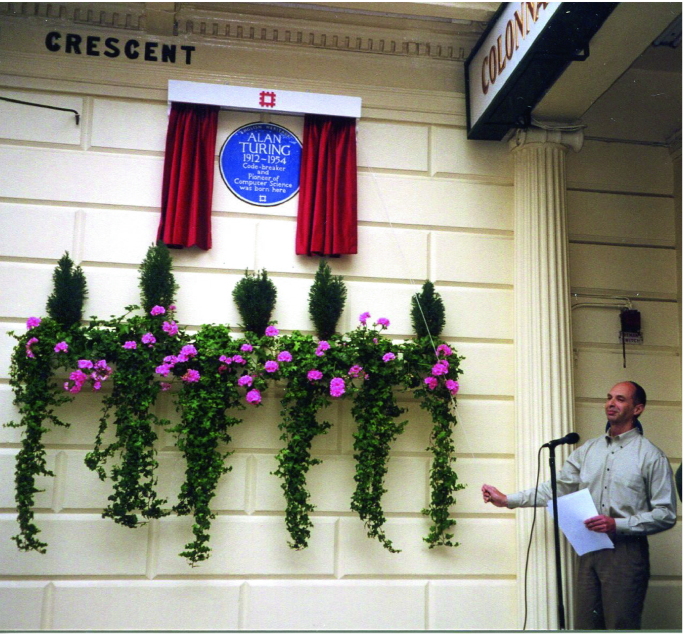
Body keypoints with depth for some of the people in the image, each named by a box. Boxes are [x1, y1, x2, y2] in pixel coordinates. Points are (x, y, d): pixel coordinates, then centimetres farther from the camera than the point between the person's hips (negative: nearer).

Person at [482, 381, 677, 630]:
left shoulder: (651, 456, -1)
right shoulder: (587, 450, 13)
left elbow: (666, 514, -4)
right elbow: (557, 488, 13)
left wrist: (618, 524, -16)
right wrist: (507, 500, 7)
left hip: (626, 552, -4)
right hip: (589, 551, 5)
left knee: (621, 626, -3)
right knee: (584, 624, 7)